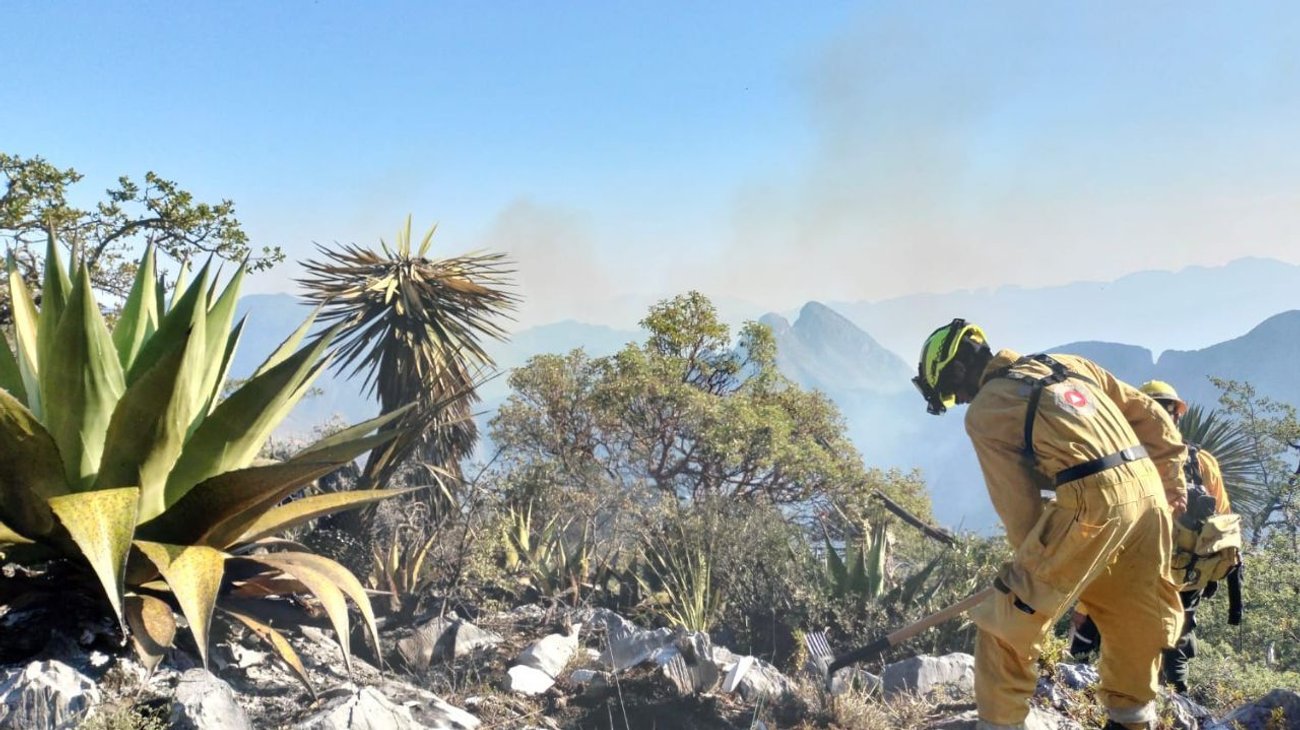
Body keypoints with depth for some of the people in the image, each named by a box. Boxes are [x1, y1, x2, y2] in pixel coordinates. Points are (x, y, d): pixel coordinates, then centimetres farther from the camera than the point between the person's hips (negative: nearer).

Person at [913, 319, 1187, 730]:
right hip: (1148, 491, 8)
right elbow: (1150, 416, 23)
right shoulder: (1066, 364, 22)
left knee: (1010, 620, 3)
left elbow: (1017, 503, 2)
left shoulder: (985, 410, 4)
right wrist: (1171, 476, 30)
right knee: (1137, 621, 25)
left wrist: (1036, 567, 11)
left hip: (1091, 501, -8)